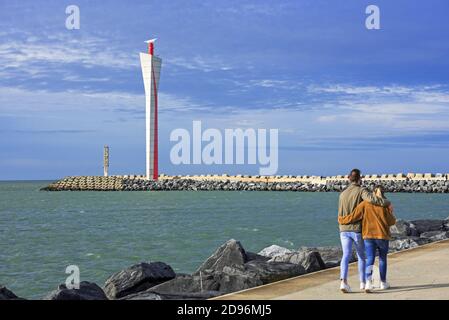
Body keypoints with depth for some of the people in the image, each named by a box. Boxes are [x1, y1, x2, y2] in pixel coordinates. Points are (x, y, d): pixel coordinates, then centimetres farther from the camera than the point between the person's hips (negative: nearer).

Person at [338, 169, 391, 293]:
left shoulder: (342, 194, 10)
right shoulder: (361, 191, -7)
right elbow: (371, 199, -28)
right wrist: (386, 202, -15)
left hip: (344, 229, 3)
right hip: (358, 229, -3)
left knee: (346, 256, -2)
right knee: (361, 256, 14)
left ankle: (343, 281, -22)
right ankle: (363, 283, 22)